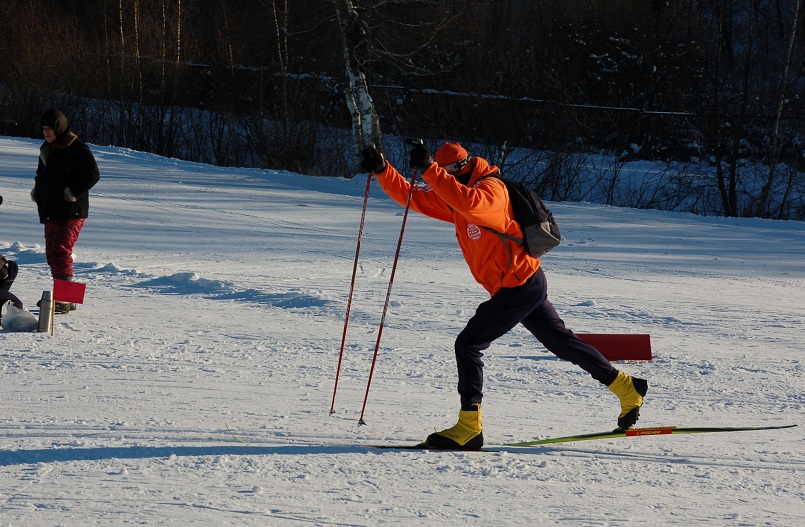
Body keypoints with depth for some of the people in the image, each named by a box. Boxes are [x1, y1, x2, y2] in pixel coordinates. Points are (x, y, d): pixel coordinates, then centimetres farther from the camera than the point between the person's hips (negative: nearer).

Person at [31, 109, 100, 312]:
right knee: (52, 253, 11)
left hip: (71, 211, -9)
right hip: (50, 212, 9)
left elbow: (92, 175, -15)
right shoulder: (46, 149, 16)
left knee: (60, 251, -17)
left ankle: (64, 299, -18)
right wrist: (38, 190, 13)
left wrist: (72, 192, -19)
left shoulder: (77, 148, -10)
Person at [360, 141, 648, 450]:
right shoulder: (454, 201, 9)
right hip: (528, 285, 10)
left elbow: (468, 202, -42)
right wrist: (381, 170, -5)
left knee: (468, 343, -11)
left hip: (518, 287, -10)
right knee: (562, 342, 19)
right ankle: (628, 390, 29)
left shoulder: (490, 190, -18)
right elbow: (411, 197, 8)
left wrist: (429, 170, -42)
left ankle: (469, 427, -11)